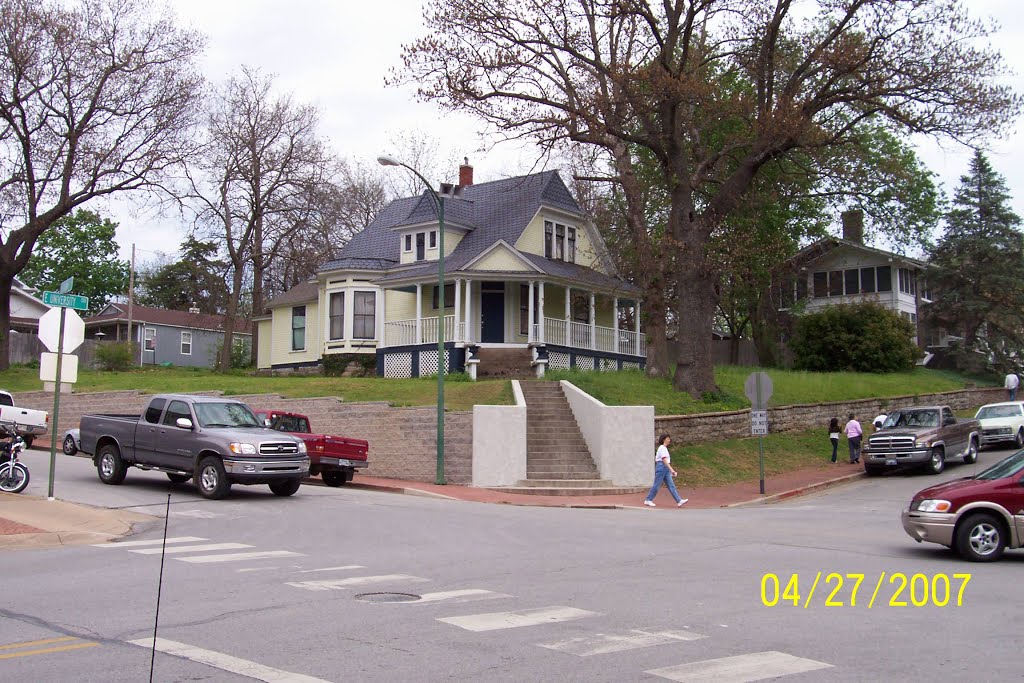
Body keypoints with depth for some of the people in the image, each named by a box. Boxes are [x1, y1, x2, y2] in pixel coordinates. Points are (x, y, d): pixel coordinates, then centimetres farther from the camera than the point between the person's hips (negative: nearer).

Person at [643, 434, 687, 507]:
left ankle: (679, 501, -4)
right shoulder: (662, 448, -13)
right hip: (662, 467, -9)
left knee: (671, 485, 2)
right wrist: (671, 470, -29)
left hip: (666, 468, 9)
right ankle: (648, 500, 8)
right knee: (657, 485, -2)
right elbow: (664, 460, -23)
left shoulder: (664, 448, 17)